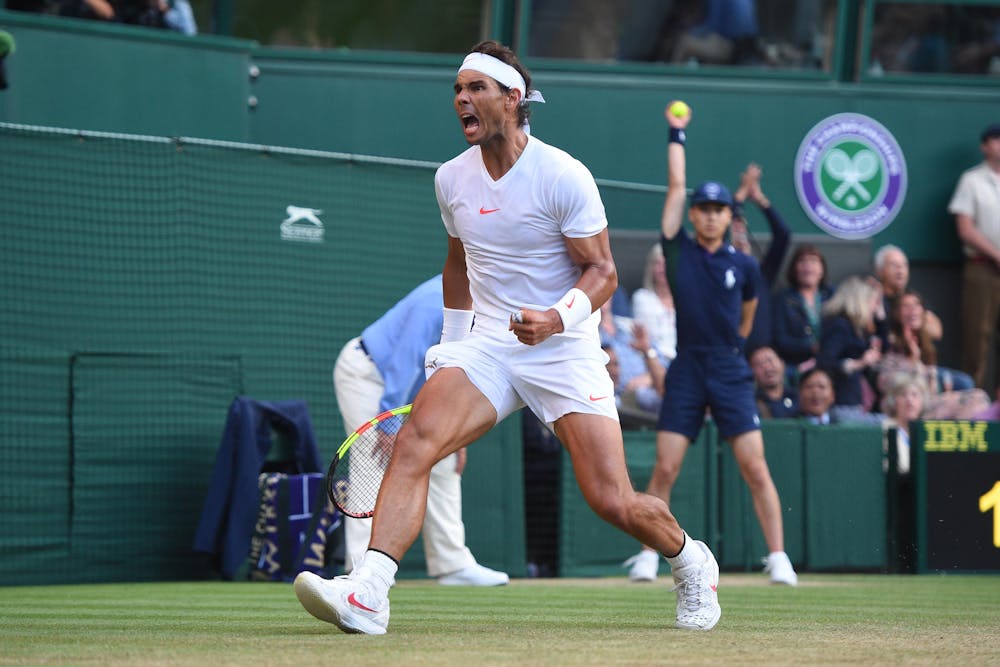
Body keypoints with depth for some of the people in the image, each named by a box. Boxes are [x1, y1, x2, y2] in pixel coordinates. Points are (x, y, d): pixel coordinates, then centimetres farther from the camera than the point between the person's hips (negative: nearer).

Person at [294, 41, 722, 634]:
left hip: (564, 350, -4)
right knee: (414, 441, -24)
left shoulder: (562, 176, -11)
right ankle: (367, 595, -35)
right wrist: (453, 341, 21)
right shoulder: (452, 179, 6)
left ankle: (690, 559, 25)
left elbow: (602, 272, -9)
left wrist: (557, 318, -27)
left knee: (614, 502, -9)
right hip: (487, 344, 4)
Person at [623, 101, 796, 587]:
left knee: (755, 468, -6)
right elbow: (676, 186, 2)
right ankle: (648, 554, 8)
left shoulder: (744, 266, 2)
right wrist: (676, 133, 7)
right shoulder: (679, 251, 2)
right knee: (665, 468, -3)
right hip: (685, 373, 0)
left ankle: (778, 557, -2)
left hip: (730, 374, 0)